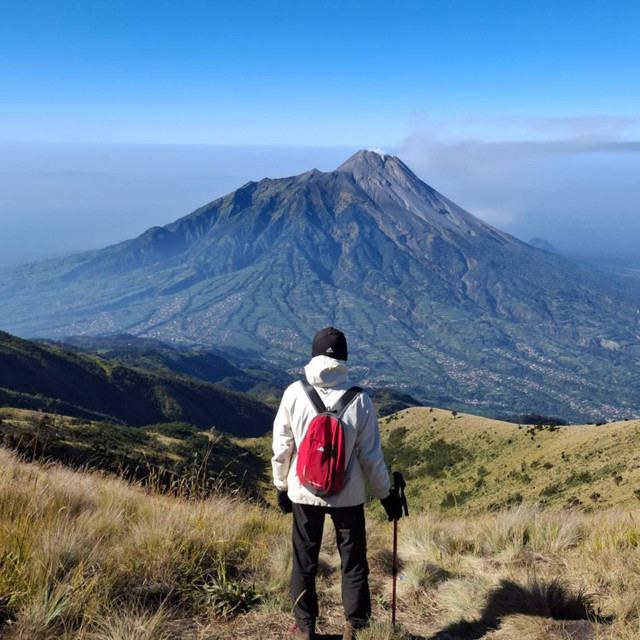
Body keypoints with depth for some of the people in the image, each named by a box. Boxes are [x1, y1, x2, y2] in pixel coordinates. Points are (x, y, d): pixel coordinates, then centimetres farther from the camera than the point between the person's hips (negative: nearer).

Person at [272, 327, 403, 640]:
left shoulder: (294, 393, -10)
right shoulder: (359, 399, -12)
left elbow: (282, 448, -4)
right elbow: (371, 456, -7)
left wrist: (281, 486, 11)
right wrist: (386, 494, 6)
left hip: (304, 493, 1)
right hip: (348, 495, -1)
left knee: (304, 561, 17)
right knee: (353, 563, 14)